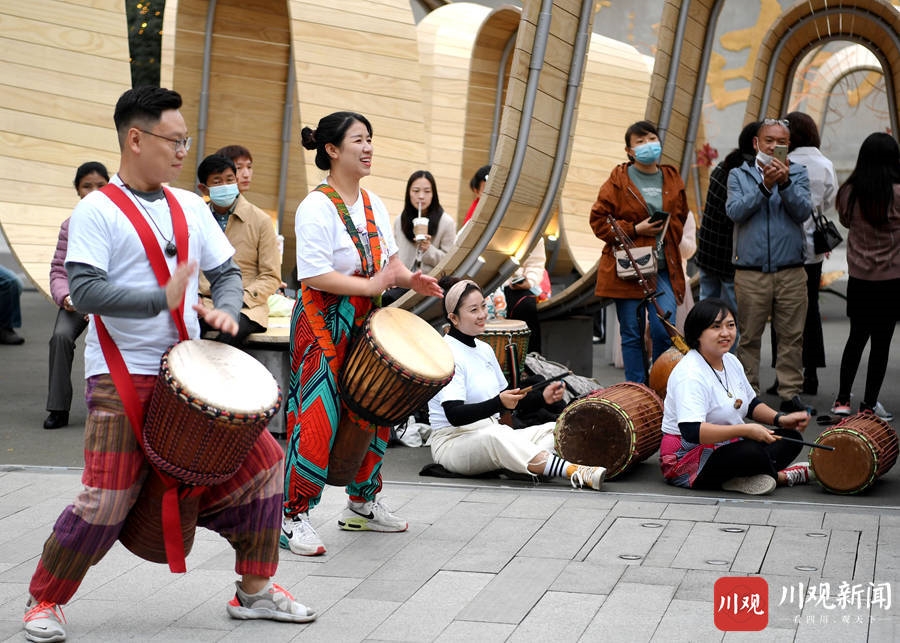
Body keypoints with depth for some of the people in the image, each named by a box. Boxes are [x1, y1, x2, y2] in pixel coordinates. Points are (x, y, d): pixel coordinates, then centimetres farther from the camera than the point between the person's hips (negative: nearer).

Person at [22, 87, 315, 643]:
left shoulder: (190, 207, 11)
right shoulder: (97, 211, -8)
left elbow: (227, 270, 12)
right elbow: (84, 290, -18)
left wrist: (224, 310, -9)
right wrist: (162, 298, -25)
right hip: (123, 379, -6)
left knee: (260, 460, 3)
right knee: (108, 500, -11)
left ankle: (255, 589, 18)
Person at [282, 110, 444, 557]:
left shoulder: (373, 204, 9)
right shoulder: (316, 208, -17)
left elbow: (389, 258, 17)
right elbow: (314, 275, -23)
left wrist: (410, 279, -3)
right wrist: (371, 286, -23)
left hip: (365, 327, 8)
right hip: (323, 327, -8)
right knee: (318, 421, -10)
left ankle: (362, 504, 31)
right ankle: (293, 517, -1)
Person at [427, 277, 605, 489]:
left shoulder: (484, 349, 14)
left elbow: (509, 399, 18)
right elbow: (454, 415, -24)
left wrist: (542, 397, 0)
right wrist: (499, 403, -36)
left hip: (492, 435, 9)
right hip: (452, 444, -9)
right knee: (496, 435, -39)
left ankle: (537, 466, -42)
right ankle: (574, 472, -52)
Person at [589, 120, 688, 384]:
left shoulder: (673, 180, 11)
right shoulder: (618, 180, 0)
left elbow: (680, 217, 24)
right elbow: (599, 220, -2)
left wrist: (668, 232, 4)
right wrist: (635, 229, -11)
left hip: (664, 268, 2)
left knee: (664, 331, -11)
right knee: (632, 334, 3)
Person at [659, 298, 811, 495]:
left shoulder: (731, 361, 7)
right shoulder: (690, 375, -24)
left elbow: (751, 404, 20)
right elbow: (692, 431, -35)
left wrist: (780, 419, 1)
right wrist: (744, 430, -35)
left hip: (727, 445, 10)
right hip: (687, 459, -10)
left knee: (790, 437, 3)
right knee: (752, 453, -33)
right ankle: (781, 476, -3)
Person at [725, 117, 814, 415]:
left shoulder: (798, 173, 10)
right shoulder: (738, 175, 9)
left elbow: (803, 211, -5)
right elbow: (735, 211, -7)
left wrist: (785, 183, -20)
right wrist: (764, 186, -17)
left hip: (791, 272, 1)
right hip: (750, 272, -1)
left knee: (792, 336, 3)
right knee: (749, 337, 2)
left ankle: (790, 394, 10)